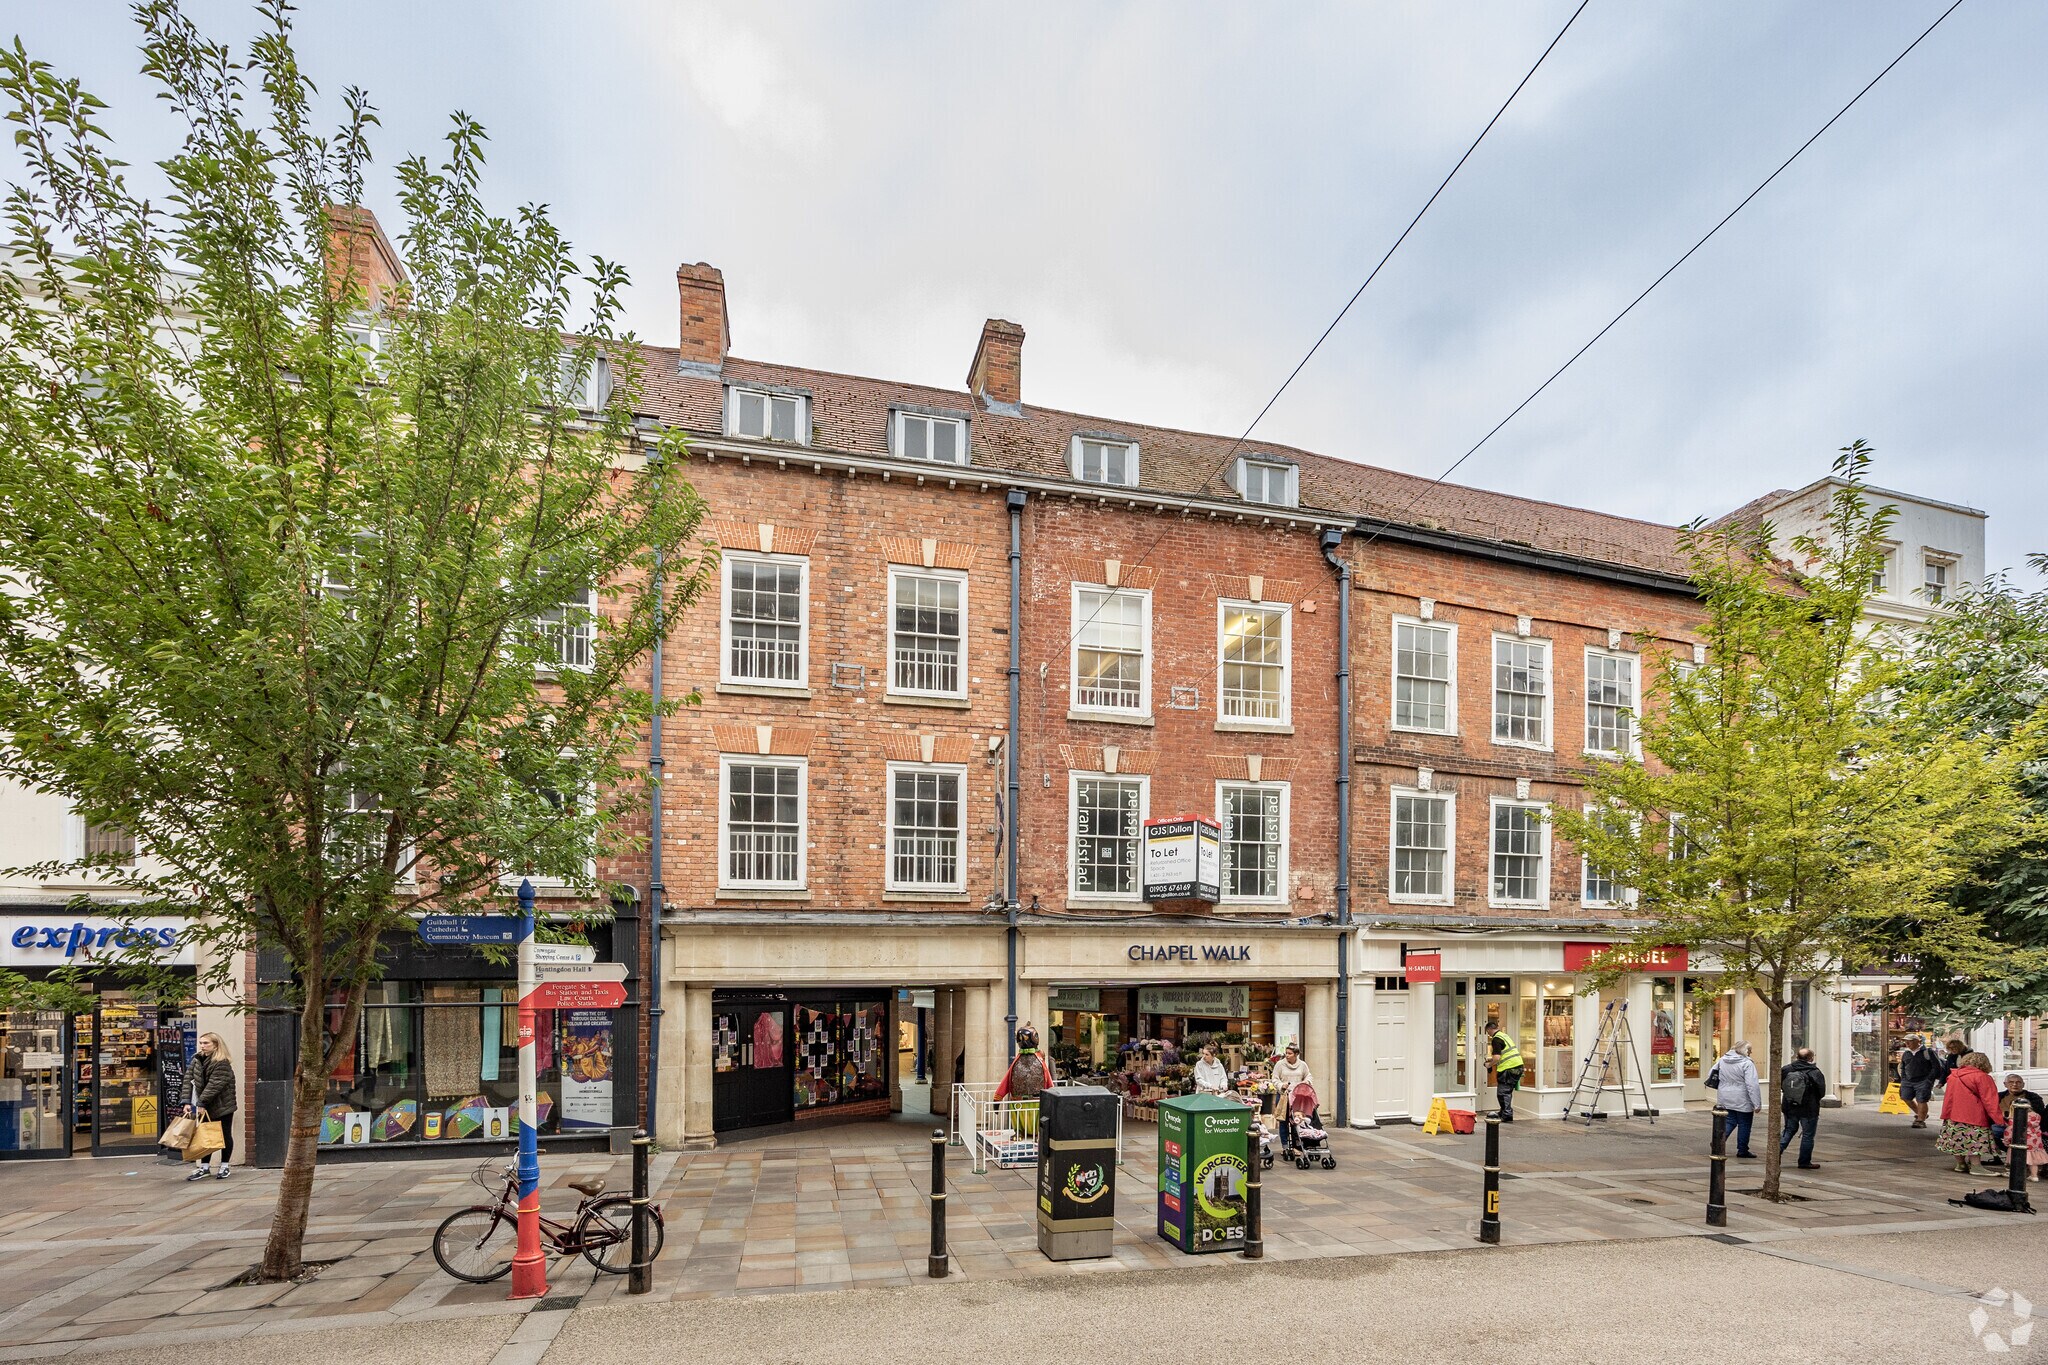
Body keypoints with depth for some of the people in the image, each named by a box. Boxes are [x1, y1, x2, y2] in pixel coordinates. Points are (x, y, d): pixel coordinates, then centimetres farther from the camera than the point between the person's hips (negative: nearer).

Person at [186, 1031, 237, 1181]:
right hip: (205, 1107, 6)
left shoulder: (222, 1063, -17)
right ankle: (204, 1167, 17)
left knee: (225, 1135, 6)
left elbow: (214, 1085, -23)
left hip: (222, 1106, -6)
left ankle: (225, 1166, 18)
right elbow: (189, 1081, -2)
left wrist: (201, 1103, -25)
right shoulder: (197, 1060, 3)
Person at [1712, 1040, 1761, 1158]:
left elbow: (1712, 1074, 13)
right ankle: (1742, 1150, 16)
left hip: (1725, 1100, 6)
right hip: (1742, 1102, -6)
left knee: (1729, 1122, 14)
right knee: (1744, 1124, 9)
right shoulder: (1747, 1064, -17)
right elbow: (1752, 1085, -20)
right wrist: (1757, 1103, -17)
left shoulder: (1722, 1060, 4)